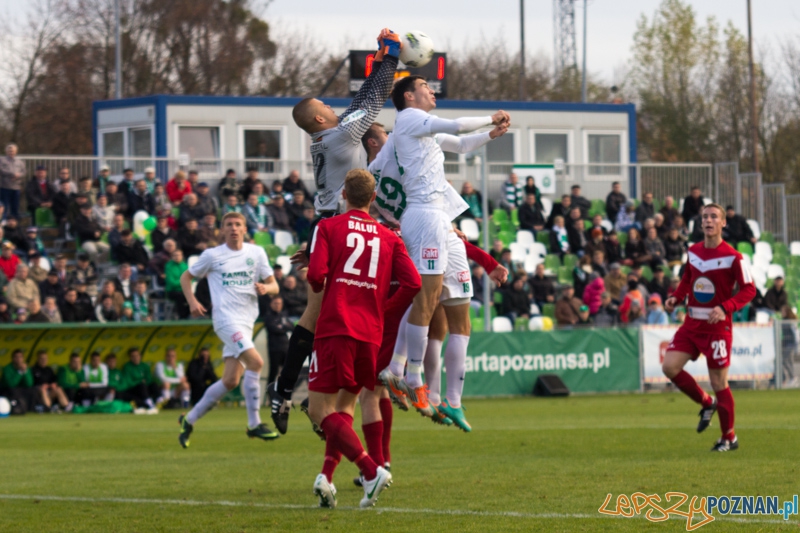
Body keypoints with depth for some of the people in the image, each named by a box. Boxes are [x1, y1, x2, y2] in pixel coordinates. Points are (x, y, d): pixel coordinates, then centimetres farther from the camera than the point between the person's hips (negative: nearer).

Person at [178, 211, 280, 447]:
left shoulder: (256, 253, 10)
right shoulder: (212, 255, 2)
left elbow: (274, 286, 11)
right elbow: (186, 277, 13)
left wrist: (265, 288, -13)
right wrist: (192, 302, -4)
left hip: (246, 322, 5)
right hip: (226, 319, -5)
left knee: (230, 380, 2)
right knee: (255, 362, -23)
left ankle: (189, 420, 16)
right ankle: (254, 424, -18)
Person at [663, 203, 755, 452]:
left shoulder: (732, 257, -12)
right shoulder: (693, 251, 6)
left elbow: (749, 289, -11)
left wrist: (725, 308, -25)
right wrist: (676, 297, 3)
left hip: (717, 326, -6)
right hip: (692, 323, 6)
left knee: (718, 383, -2)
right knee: (669, 366, -9)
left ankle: (729, 437, 15)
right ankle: (707, 403, 15)